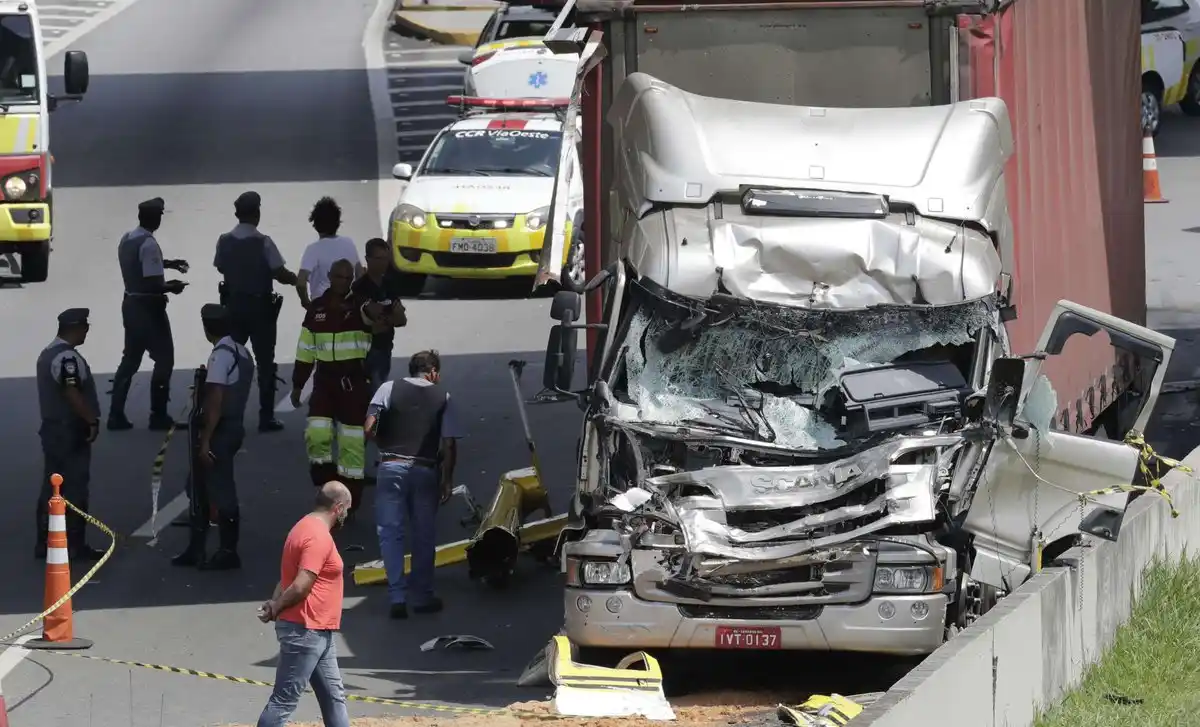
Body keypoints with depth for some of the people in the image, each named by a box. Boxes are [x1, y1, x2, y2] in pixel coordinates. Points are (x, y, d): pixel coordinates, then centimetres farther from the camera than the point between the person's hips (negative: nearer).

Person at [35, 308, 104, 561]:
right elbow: (72, 393, -26)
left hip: (52, 427, 10)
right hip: (70, 431, -10)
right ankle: (75, 545, -3)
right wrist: (92, 420, -20)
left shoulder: (47, 353, 14)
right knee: (76, 488, -5)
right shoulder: (67, 357, -18)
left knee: (51, 487, 12)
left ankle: (44, 543, 14)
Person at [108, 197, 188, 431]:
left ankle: (116, 414, 11)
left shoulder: (127, 239, 7)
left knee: (131, 358, 14)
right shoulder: (149, 244, -21)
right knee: (164, 358, 3)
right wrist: (171, 287, -6)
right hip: (148, 307, -8)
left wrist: (168, 264, 24)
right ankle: (158, 416, 4)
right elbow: (154, 283, -25)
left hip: (131, 304, 8)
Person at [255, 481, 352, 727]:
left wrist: (275, 604, -1)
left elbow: (287, 577, 15)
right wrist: (276, 608, -10)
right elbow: (300, 587, -25)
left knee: (334, 696, 14)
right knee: (284, 700, -7)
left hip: (317, 632, 11)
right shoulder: (319, 537, -19)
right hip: (304, 632, -11)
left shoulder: (308, 528, 15)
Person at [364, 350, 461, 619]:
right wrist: (447, 480, 8)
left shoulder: (389, 389, 4)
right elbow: (449, 445, 0)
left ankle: (397, 596, -6)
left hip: (391, 467, -1)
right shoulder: (442, 397, 6)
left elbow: (369, 427, -6)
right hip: (426, 471, 1)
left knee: (390, 532, 3)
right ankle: (422, 595, 18)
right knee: (424, 535, 13)